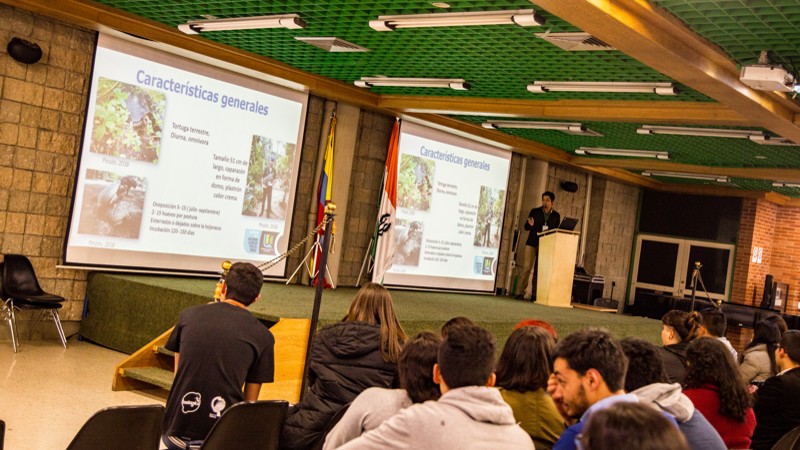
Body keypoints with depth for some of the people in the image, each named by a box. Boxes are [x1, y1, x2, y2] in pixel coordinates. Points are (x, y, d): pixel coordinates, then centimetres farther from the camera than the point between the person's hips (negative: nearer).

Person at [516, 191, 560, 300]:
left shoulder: (556, 215, 8)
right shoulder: (535, 212, 5)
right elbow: (526, 227, 4)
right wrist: (530, 224, -17)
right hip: (532, 243, -1)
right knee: (527, 268, -7)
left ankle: (535, 294, 6)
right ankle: (522, 292, -5)